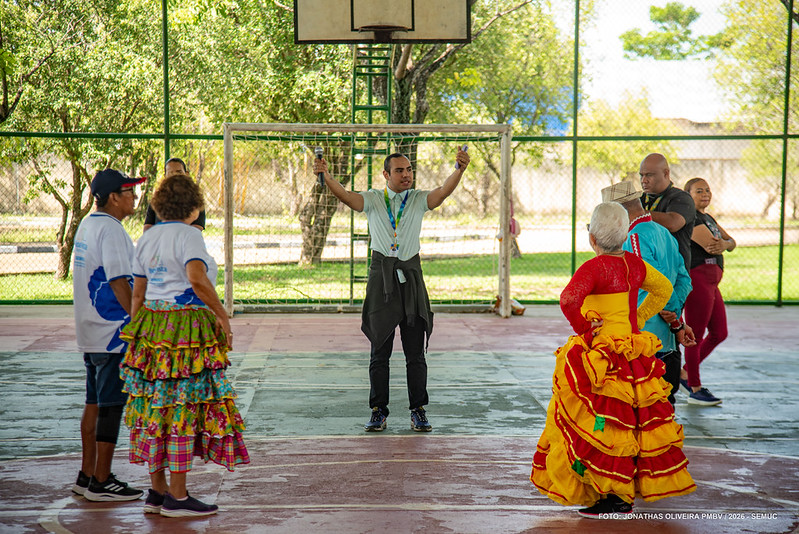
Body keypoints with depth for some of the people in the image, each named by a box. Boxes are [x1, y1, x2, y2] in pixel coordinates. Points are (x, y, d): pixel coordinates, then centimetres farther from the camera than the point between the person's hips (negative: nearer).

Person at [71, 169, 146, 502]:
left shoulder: (87, 225, 14)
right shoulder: (110, 228, -15)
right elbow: (119, 282, -20)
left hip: (90, 332, 10)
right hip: (113, 332, -10)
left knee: (95, 402, 15)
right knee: (111, 404, -4)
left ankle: (87, 475, 22)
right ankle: (101, 483, 1)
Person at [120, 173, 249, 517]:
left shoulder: (147, 238, 14)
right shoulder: (188, 235, -9)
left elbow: (137, 295, 16)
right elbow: (197, 279, -25)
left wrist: (138, 333, 22)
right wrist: (222, 315, -16)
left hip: (151, 324, 8)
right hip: (186, 329, -8)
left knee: (157, 408, 11)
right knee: (184, 410, -3)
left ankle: (157, 492, 17)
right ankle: (176, 498, 1)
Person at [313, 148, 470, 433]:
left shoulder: (419, 199, 5)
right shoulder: (373, 199, 4)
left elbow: (444, 191, -12)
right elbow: (345, 196, -12)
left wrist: (459, 170, -31)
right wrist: (326, 176, -31)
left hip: (411, 276, 1)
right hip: (381, 276, 0)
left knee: (416, 353, 4)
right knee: (379, 352, 5)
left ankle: (418, 411, 13)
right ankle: (378, 411, 13)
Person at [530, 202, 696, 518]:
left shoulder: (593, 267, -16)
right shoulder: (634, 264, 6)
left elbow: (568, 299, -32)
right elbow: (664, 289, 21)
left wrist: (581, 325, -16)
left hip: (600, 357, -8)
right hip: (633, 352, 8)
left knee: (603, 426, -1)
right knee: (632, 420, 13)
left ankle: (614, 498, 2)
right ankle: (626, 493, 22)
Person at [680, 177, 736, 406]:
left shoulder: (708, 218, 20)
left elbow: (731, 243, 12)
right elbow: (711, 246, -19)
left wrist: (724, 244, -11)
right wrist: (716, 245, 3)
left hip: (711, 284, 10)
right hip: (697, 279, -10)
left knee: (719, 334, 14)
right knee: (696, 336, -3)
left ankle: (686, 373, 26)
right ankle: (695, 390, 5)